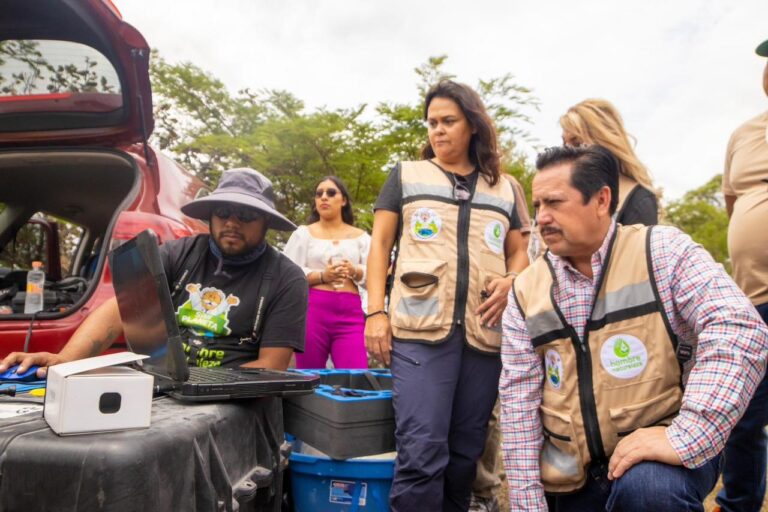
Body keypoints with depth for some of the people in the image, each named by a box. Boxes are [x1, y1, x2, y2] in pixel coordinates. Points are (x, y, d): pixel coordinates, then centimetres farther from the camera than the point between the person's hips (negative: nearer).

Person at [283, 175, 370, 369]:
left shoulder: (361, 236, 16)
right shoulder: (303, 233, 12)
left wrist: (354, 272, -14)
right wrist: (322, 276, -15)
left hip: (350, 312, 1)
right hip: (312, 309, 0)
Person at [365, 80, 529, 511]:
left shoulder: (503, 189, 18)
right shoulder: (407, 176, 12)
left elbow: (519, 252, 21)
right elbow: (380, 244, 8)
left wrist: (511, 282, -3)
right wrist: (376, 311, -3)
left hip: (485, 332, 3)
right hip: (420, 329, -3)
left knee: (466, 452, 10)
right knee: (422, 453, -10)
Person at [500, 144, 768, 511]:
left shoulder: (663, 252, -7)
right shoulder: (526, 290, 1)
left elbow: (738, 329, -21)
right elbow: (518, 399, 0)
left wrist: (686, 437, -30)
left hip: (660, 453, -3)